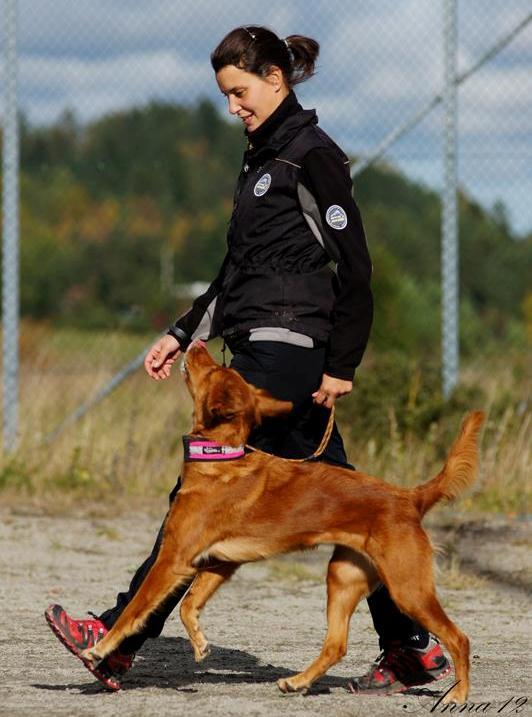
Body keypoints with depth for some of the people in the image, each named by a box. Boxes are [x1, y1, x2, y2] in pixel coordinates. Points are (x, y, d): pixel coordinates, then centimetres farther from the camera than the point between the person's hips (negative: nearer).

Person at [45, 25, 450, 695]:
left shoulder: (312, 156, -10)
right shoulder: (263, 157, 19)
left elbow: (355, 268, -13)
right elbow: (240, 267, 25)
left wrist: (341, 366, -15)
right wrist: (182, 335, 19)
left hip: (287, 351, -10)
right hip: (260, 351, 10)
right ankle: (414, 647, 11)